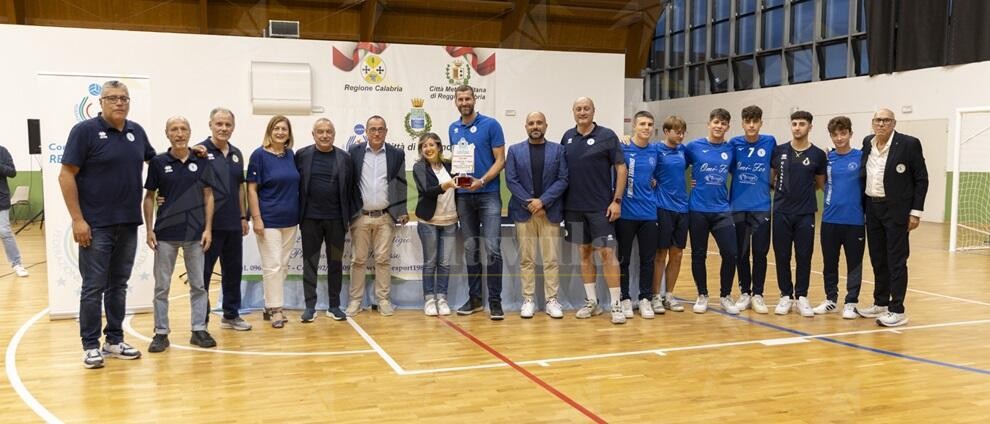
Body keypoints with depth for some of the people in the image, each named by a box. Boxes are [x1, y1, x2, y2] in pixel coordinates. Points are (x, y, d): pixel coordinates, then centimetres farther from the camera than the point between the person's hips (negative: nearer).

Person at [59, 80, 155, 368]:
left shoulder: (137, 131, 8)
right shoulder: (85, 130, -7)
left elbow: (155, 161, 25)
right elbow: (66, 176, -9)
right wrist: (77, 219, -14)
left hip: (129, 224, 5)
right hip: (96, 225, -5)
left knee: (119, 286, 12)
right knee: (94, 287, 1)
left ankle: (115, 340, 22)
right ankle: (90, 346, 12)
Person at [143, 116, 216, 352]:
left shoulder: (200, 161, 2)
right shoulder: (158, 162, 0)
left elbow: (208, 196, 5)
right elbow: (149, 197, 4)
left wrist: (208, 228, -3)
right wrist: (149, 229, -3)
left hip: (195, 233, 1)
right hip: (165, 233, -1)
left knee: (198, 284, 7)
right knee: (162, 285, 5)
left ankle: (199, 330, 16)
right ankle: (161, 333, 14)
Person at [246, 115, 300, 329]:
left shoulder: (291, 155, 7)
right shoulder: (259, 155, -7)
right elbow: (251, 189, -8)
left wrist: (298, 214, 11)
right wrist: (256, 218, -14)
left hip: (290, 220, 6)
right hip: (269, 220, -6)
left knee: (283, 265, 11)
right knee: (272, 265, -4)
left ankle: (271, 306, 22)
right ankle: (275, 309, 5)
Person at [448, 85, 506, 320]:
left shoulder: (490, 125, -3)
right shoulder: (453, 129, 12)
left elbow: (500, 160, -6)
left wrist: (481, 181, -18)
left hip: (488, 194, -5)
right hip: (463, 196, 5)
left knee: (492, 248, -10)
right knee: (470, 249, 10)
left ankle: (495, 300, -3)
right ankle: (474, 298, 18)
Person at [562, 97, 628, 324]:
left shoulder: (607, 135, -4)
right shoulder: (567, 137, 8)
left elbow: (621, 168, -4)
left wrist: (617, 200, -11)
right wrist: (559, 199, 7)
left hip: (600, 207, -4)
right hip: (574, 207, 4)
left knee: (607, 252, -6)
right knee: (585, 252, 10)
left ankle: (616, 305, 0)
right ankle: (591, 302, 20)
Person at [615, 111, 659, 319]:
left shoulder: (655, 151, 8)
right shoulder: (622, 148, -5)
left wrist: (653, 182, 7)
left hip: (649, 213, 3)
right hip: (626, 213, -3)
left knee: (648, 259, 6)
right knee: (624, 259, 5)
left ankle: (645, 298, 17)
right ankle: (624, 298, 16)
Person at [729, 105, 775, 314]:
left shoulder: (769, 142, -1)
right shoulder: (734, 143, -1)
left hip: (761, 207, 0)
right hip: (738, 206, 1)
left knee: (760, 252, 1)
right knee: (741, 253, 7)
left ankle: (757, 294, 13)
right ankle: (744, 292, 19)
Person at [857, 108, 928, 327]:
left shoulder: (909, 144, -9)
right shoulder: (867, 143, 7)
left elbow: (921, 179, -7)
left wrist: (916, 212, -10)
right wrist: (863, 205, 10)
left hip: (896, 209, -5)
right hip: (872, 208, 5)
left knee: (896, 260, -3)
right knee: (877, 259, 13)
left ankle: (897, 310, 2)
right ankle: (880, 303, 25)